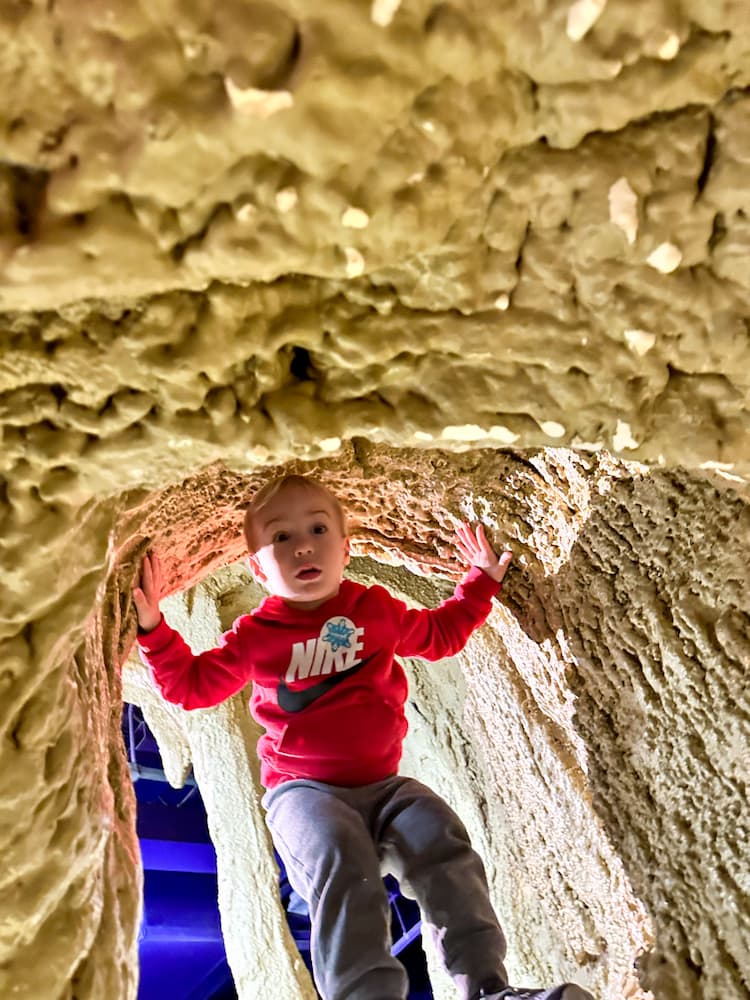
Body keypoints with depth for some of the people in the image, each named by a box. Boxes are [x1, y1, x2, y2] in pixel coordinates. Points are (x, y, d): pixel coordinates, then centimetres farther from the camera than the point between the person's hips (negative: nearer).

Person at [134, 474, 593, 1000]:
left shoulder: (378, 610, 6)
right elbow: (192, 684, 7)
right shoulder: (254, 635, 0)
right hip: (303, 789, -2)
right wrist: (153, 627, -7)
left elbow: (440, 634, 24)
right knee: (340, 863, -32)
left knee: (444, 843, -22)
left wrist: (481, 581, 22)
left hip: (383, 783, 3)